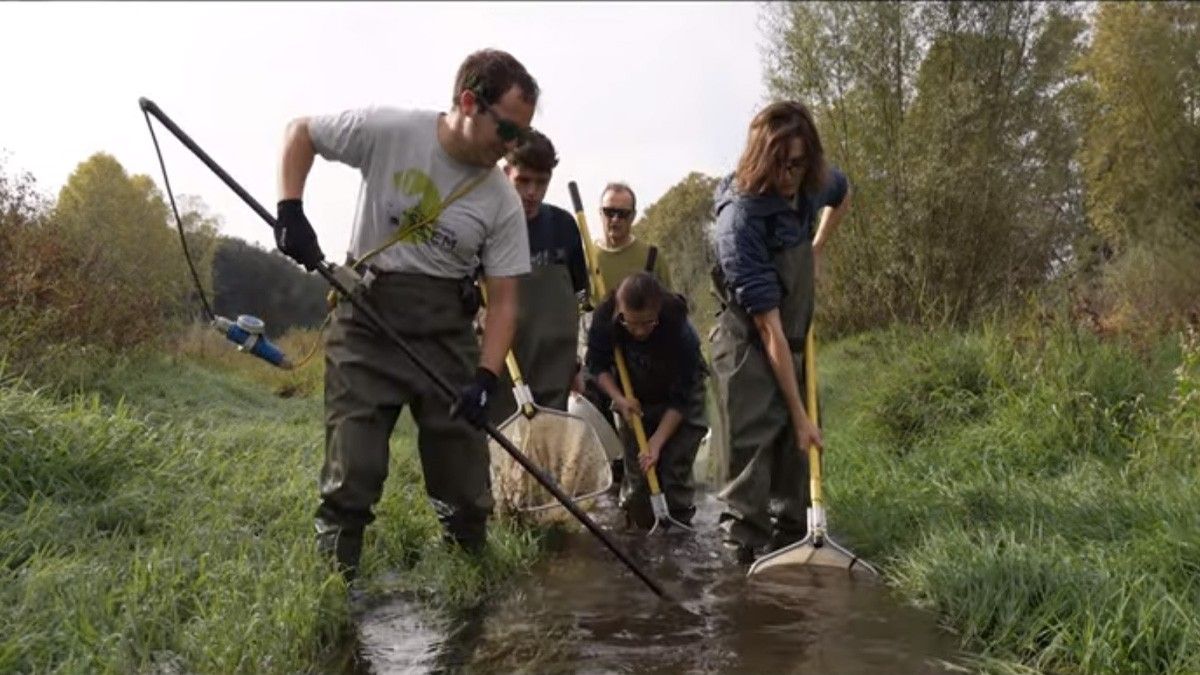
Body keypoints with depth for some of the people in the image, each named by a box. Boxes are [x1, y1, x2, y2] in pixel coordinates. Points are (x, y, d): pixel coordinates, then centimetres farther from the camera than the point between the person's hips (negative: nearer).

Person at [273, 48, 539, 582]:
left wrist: (485, 377, -16)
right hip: (367, 314, -2)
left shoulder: (502, 202, -4)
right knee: (352, 468, -5)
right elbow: (300, 132, 5)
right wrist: (290, 210, -10)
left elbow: (503, 299, -2)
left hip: (445, 328, 2)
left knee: (464, 470, 3)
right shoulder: (388, 130, -10)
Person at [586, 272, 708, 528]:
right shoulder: (605, 319, -26)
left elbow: (680, 400, -25)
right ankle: (640, 521, 20)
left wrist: (657, 441, -28)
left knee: (675, 468, -9)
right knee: (637, 468, 0)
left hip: (681, 405, -2)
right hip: (634, 401, 3)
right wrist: (619, 399, -23)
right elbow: (597, 364, -8)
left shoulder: (680, 332, -33)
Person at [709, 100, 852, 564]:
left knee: (796, 446, 10)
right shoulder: (741, 220, -30)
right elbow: (768, 326, -29)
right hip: (748, 346, -7)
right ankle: (746, 546, -3)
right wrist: (799, 412, -26)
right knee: (753, 445, -11)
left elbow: (841, 194, 23)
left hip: (795, 340, 7)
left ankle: (791, 536, 23)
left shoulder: (814, 184, -9)